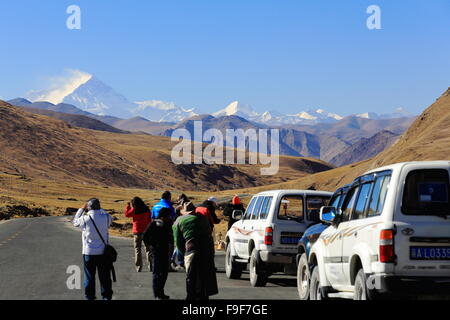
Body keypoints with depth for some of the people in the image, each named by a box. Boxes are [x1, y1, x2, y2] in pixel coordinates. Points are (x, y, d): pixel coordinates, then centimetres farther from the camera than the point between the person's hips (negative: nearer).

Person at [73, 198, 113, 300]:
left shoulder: (85, 219, -13)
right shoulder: (105, 217, -9)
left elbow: (75, 222, 9)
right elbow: (110, 219, 16)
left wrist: (82, 209, 15)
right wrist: (100, 209, 15)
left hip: (89, 253, -1)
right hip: (103, 252, 1)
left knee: (89, 277, 10)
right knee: (105, 277, 10)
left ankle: (90, 297, 15)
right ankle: (107, 296, 15)